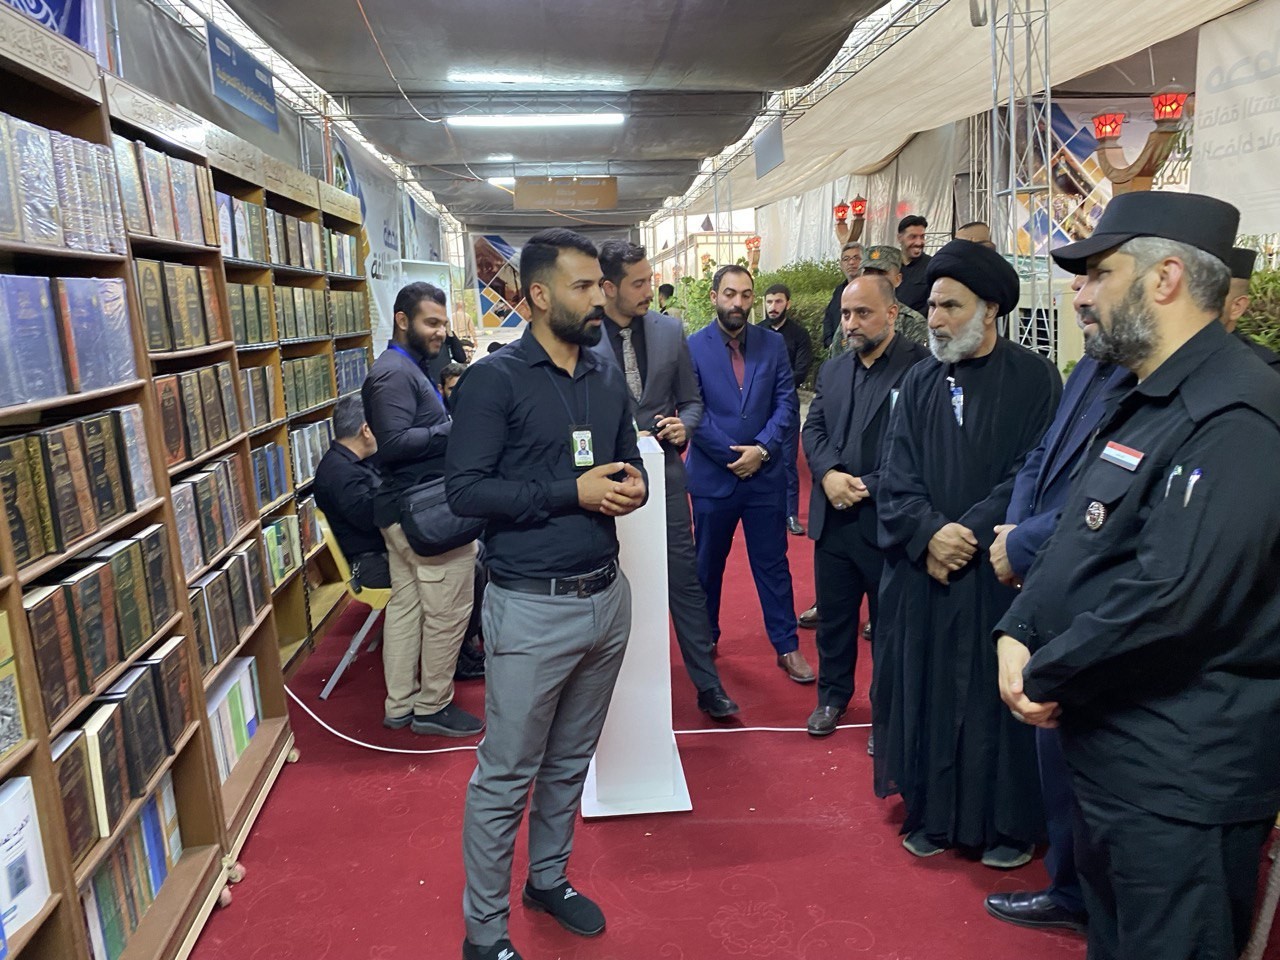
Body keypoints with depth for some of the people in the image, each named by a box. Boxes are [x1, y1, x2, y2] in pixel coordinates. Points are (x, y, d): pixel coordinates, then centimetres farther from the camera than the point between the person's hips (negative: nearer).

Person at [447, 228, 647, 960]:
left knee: (571, 762, 20)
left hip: (608, 596, 6)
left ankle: (549, 880, 41)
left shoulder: (609, 379, 8)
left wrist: (633, 485, -7)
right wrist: (572, 493, -19)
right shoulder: (495, 379, -11)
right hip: (533, 607, -6)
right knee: (506, 776, 7)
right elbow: (466, 490, -16)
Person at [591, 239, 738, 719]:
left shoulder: (670, 330, 3)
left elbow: (691, 400, 11)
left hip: (664, 474, 2)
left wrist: (683, 426, -10)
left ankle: (708, 686, 18)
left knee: (685, 581, 6)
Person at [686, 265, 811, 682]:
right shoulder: (692, 347, -6)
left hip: (765, 473, 1)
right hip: (712, 475, -1)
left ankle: (787, 646, 19)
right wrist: (734, 455, -14)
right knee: (708, 564, 14)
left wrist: (762, 449, -14)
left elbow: (786, 403, -1)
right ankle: (704, 639, 32)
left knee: (773, 564, 8)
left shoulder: (773, 343, 3)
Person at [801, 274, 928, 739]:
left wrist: (870, 487, -19)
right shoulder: (832, 370, 12)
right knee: (833, 614, 18)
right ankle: (832, 695, 38)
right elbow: (813, 429, 8)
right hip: (834, 519, 6)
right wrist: (828, 474, -10)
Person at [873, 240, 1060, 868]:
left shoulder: (1034, 379, -3)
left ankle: (1008, 822, 25)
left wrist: (969, 533, -16)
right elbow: (897, 477, 1)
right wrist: (930, 533, -14)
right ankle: (933, 812, 26)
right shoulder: (919, 382, 7)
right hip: (922, 574, 3)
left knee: (1000, 695, 6)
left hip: (1000, 572, -3)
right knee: (927, 692, 9)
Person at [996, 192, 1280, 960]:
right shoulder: (1142, 399, 12)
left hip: (1179, 777, -9)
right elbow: (1079, 543, 13)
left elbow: (1171, 599, -30)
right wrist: (1017, 633, -3)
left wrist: (1043, 675, -16)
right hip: (1112, 750, 9)